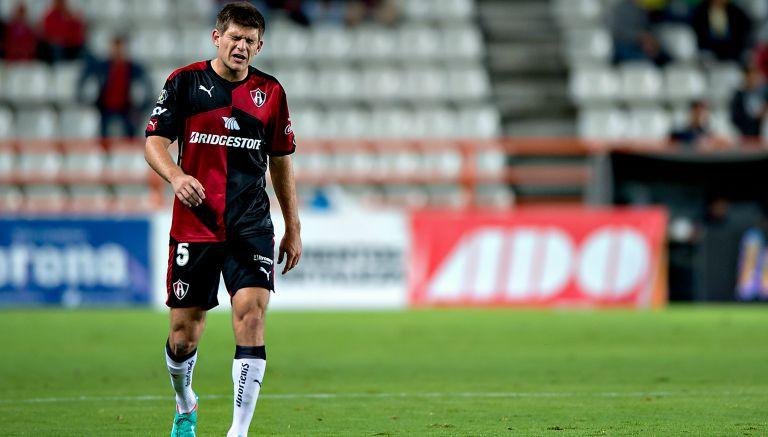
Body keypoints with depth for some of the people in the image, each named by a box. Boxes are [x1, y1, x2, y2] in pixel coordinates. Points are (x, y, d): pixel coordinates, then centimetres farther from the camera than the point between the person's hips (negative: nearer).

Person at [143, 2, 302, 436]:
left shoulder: (270, 92, 8)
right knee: (185, 329, 2)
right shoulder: (185, 82, 1)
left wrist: (293, 229, 14)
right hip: (194, 223, -1)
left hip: (251, 225, 1)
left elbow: (281, 162, 15)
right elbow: (155, 141, -1)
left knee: (251, 311, -17)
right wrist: (176, 176, -23)